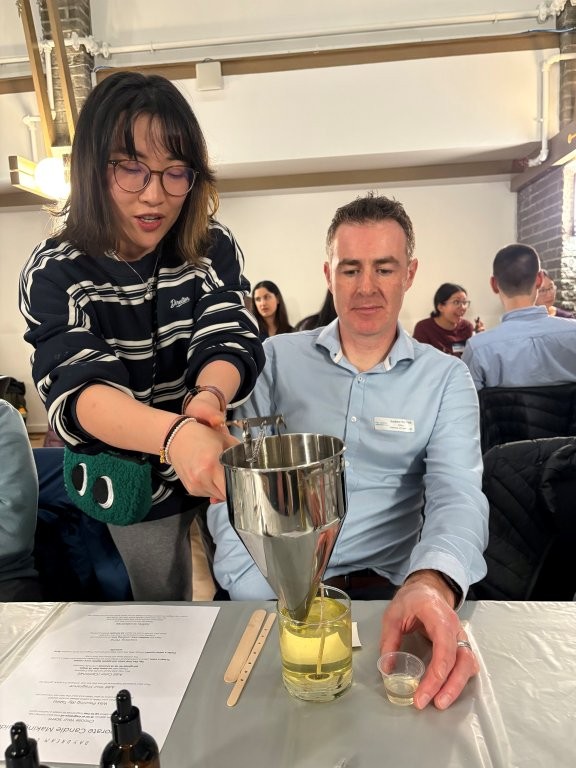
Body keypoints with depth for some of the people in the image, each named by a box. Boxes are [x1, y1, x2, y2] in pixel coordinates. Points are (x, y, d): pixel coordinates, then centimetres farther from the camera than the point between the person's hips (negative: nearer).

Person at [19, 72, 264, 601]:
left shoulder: (215, 250, -11)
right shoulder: (56, 272, -17)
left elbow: (231, 341, -22)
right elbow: (77, 388, -31)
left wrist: (208, 398, -47)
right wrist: (175, 433, -52)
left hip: (222, 467, 2)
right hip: (135, 486, -1)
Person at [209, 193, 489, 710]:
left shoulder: (446, 379, 2)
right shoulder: (279, 358, 2)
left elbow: (457, 494, -9)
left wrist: (431, 582, -32)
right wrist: (256, 595, -15)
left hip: (388, 590, 1)